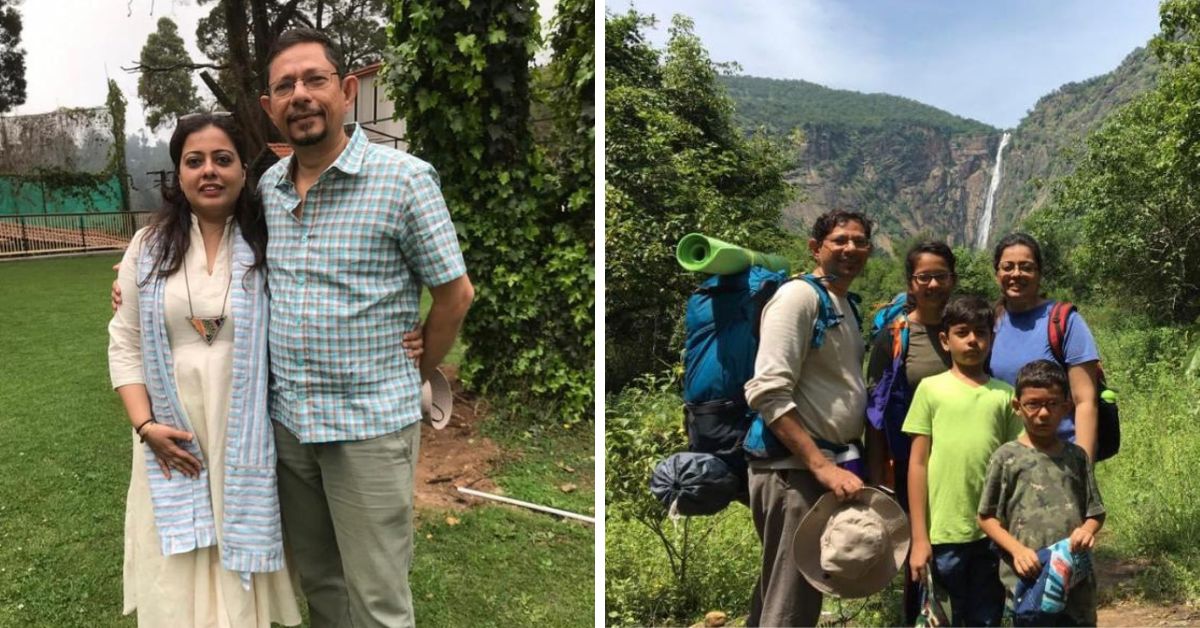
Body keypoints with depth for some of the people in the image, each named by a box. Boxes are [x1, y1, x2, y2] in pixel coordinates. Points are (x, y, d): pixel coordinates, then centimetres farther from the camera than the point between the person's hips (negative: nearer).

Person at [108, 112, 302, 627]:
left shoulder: (267, 247, -3)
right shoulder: (148, 247, 2)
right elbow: (125, 344, 5)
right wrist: (145, 425, -6)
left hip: (246, 437, -1)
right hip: (173, 438, 2)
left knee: (243, 575, 12)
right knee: (178, 582, 12)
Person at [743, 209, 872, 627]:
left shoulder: (848, 306, 17)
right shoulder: (799, 296, -11)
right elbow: (768, 393, -21)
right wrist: (823, 467, -24)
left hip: (827, 466, 10)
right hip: (794, 470, -10)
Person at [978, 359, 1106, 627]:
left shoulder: (1076, 456, 6)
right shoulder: (1007, 457, -4)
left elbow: (1095, 512, 11)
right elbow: (987, 517, -1)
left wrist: (1088, 529, -12)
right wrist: (1016, 550, -15)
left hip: (1076, 581, 4)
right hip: (1028, 580, -3)